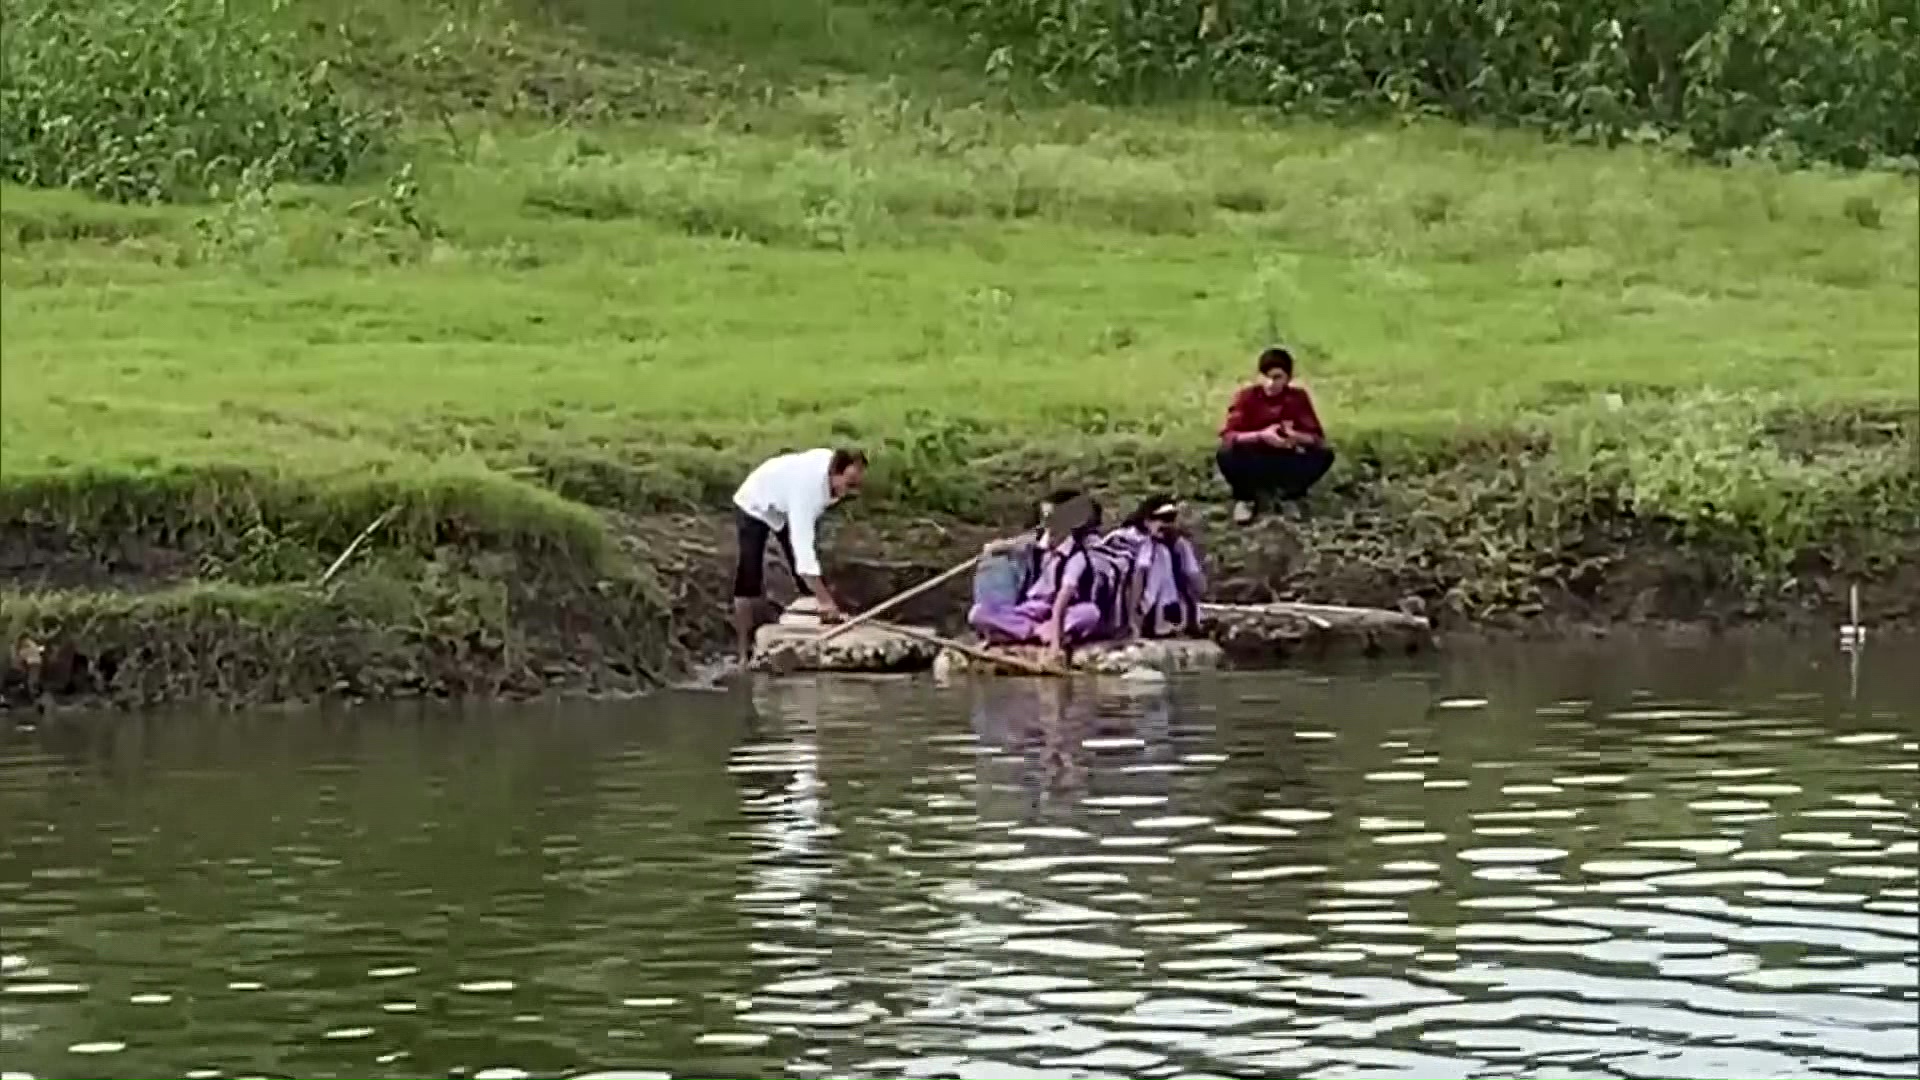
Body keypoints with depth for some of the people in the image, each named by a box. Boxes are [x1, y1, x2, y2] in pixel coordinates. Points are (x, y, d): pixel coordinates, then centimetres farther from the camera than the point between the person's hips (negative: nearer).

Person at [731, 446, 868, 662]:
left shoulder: (835, 464, -24)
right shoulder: (807, 486, -46)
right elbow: (802, 546, -51)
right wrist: (825, 600, -54)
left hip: (788, 506, 7)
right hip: (756, 505, -7)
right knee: (749, 579, -15)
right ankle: (745, 653, -8)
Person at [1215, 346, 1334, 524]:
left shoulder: (1298, 397, -8)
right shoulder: (1247, 396, -12)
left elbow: (1318, 438, -11)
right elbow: (1227, 436, -20)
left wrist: (1294, 436, -33)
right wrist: (1260, 436, -36)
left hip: (1285, 467, 1)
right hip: (1254, 467, -1)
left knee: (1324, 454, -23)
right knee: (1225, 455, -32)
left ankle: (1293, 496, 3)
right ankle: (1245, 499, -2)